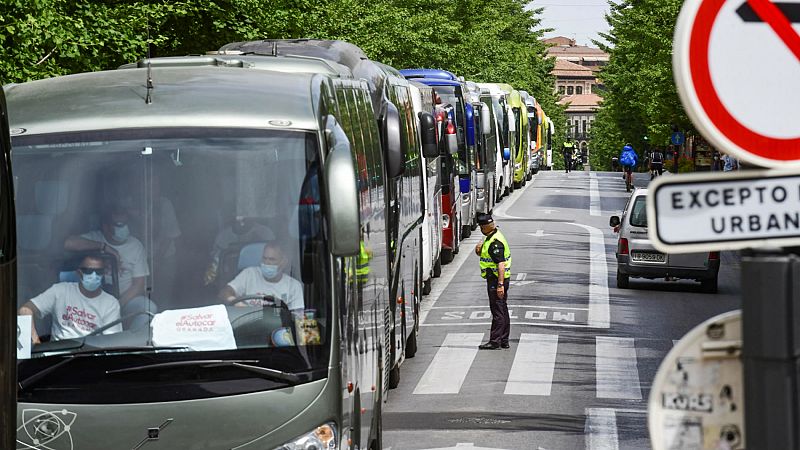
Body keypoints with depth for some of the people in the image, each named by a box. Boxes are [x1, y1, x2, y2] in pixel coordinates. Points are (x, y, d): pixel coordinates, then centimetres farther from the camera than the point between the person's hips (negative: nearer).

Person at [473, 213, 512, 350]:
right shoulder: (494, 236, 12)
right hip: (499, 279, 11)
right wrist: (481, 248, 11)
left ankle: (495, 341, -4)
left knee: (498, 311, -7)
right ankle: (504, 341, 19)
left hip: (496, 279, -11)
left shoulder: (495, 243, -22)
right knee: (503, 310, 14)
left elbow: (501, 264, -27)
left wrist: (500, 284, -30)